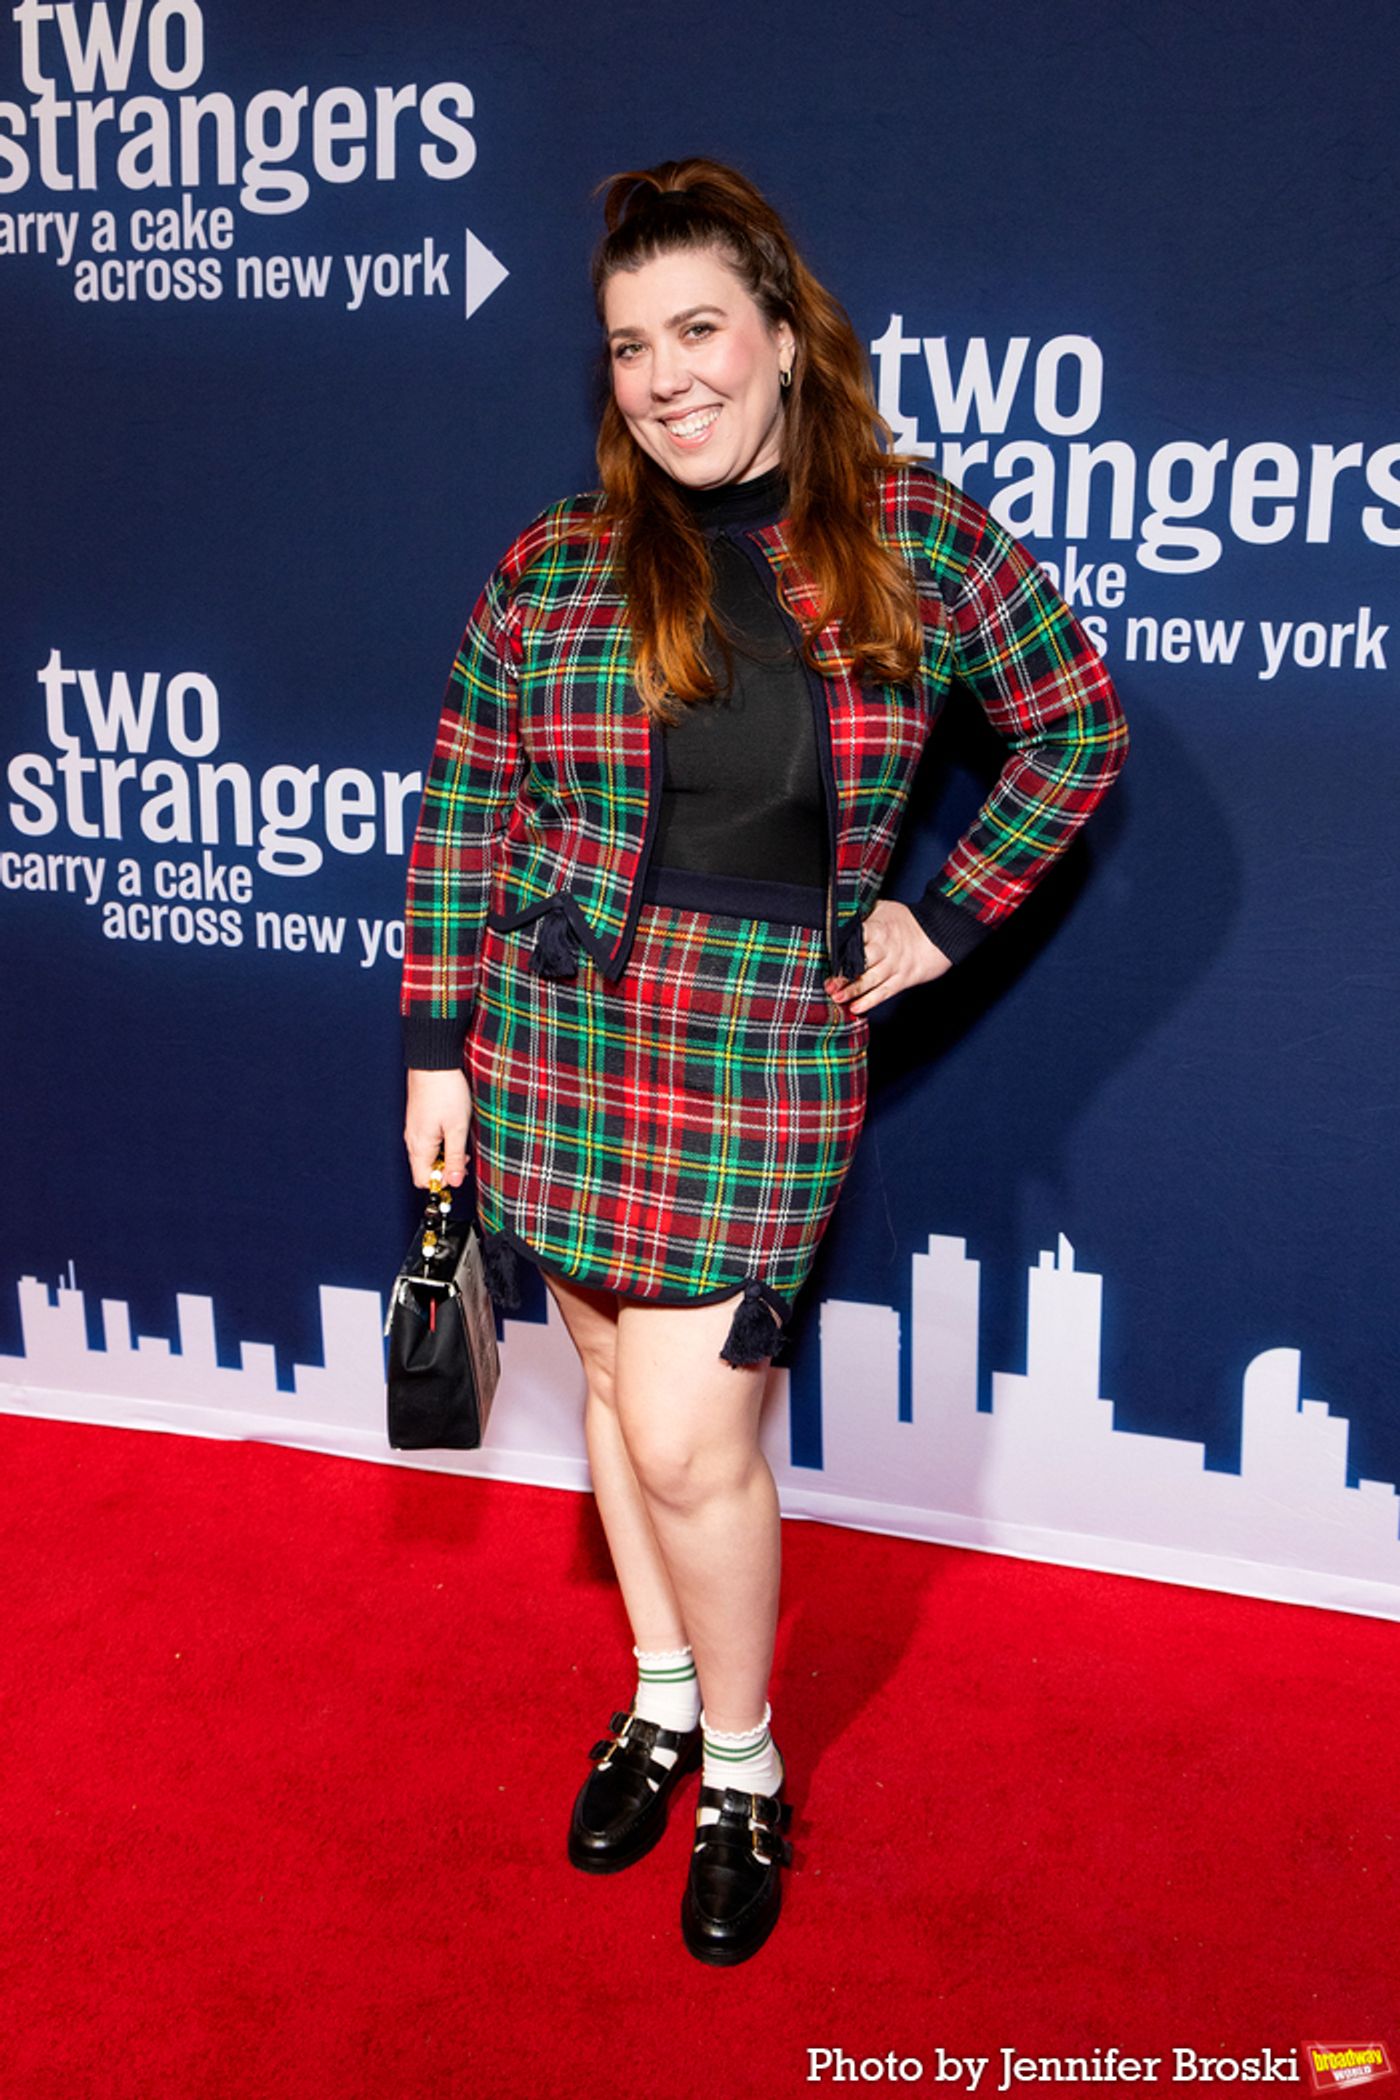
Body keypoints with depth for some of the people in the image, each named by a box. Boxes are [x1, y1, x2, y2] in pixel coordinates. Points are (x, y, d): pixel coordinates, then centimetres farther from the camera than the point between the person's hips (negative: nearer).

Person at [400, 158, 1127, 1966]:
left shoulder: (913, 541, -2)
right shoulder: (555, 567, 0)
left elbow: (1076, 729, 9)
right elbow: (463, 814, 6)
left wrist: (945, 915, 2)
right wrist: (436, 1043, 4)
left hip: (769, 1053, -2)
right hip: (557, 1033, 3)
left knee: (688, 1438, -3)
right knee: (615, 1377, 15)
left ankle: (744, 1769, 22)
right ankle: (664, 1693, 38)